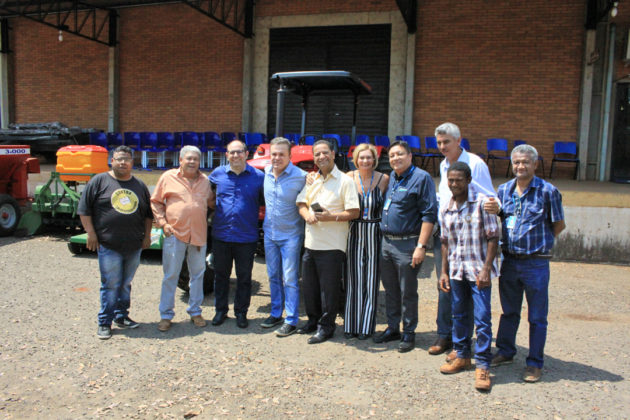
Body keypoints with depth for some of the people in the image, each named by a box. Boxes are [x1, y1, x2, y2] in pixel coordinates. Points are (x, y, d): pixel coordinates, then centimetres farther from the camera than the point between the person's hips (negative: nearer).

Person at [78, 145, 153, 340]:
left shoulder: (139, 185, 13)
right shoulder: (99, 181, 1)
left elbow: (148, 213, 19)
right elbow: (84, 209, 0)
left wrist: (147, 235, 11)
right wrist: (91, 233, -6)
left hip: (134, 246, 4)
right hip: (108, 245, -4)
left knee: (125, 284, 13)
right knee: (111, 285, -3)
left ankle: (121, 316, 27)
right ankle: (104, 323, 9)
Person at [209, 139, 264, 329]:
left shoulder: (258, 176, -3)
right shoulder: (218, 174, 4)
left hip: (246, 237, -2)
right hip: (221, 235, 2)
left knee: (244, 277, 9)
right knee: (221, 274, 13)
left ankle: (241, 313, 23)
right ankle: (220, 310, 28)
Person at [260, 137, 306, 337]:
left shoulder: (300, 177, -15)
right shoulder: (266, 172, 2)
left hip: (290, 236, -6)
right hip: (269, 233, 6)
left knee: (290, 279, -2)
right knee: (273, 276, 15)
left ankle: (291, 321, 7)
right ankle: (276, 314, 28)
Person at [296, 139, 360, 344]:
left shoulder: (344, 181, -4)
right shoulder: (311, 180, 14)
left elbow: (354, 212, -9)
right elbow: (301, 203, 13)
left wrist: (331, 216, -21)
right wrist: (307, 215, -8)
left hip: (332, 245, -6)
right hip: (310, 243, 6)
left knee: (329, 289, 2)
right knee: (309, 286, 14)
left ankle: (326, 327, 16)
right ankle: (313, 320, 32)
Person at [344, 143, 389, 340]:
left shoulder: (384, 179, -1)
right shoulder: (349, 177, 1)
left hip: (375, 233, -1)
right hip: (355, 233, 1)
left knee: (371, 280, 4)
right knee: (354, 279, 6)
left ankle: (366, 326, 14)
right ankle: (351, 325, 16)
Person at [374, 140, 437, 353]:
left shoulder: (421, 178, -9)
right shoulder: (391, 177, 14)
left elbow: (429, 214, -14)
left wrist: (421, 246, -19)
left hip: (407, 244, -7)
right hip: (386, 242, 7)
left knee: (407, 293, 3)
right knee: (390, 290, 15)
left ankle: (408, 333, 17)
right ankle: (392, 328, 29)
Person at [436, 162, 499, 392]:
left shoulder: (482, 202, -8)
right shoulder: (446, 209, 7)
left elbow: (493, 237, -9)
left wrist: (486, 268, -15)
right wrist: (444, 271, 10)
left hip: (478, 269, -5)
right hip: (456, 270, 5)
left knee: (482, 318, -4)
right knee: (459, 316, 15)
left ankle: (483, 366, 6)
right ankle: (462, 356, 30)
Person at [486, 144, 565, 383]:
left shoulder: (548, 191, -8)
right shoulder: (504, 189, 6)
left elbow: (559, 225, 0)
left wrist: (538, 243, 0)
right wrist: (493, 210, -7)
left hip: (536, 263, -4)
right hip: (509, 261, 4)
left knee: (537, 317, 6)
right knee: (509, 311, 18)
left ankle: (535, 363, 19)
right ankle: (505, 352, 34)